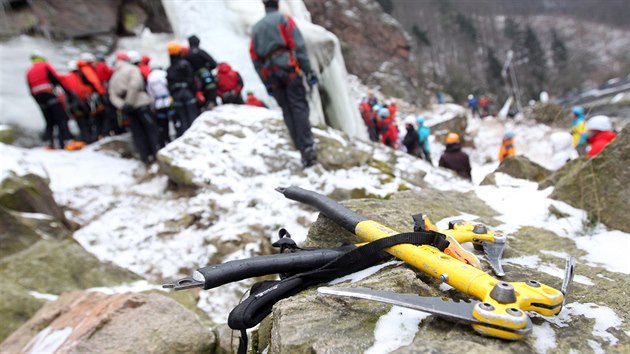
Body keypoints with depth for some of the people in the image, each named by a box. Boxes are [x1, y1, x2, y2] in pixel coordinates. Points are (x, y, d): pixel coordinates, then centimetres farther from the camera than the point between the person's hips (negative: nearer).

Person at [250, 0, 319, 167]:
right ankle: (308, 146, -23)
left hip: (269, 71, 4)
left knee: (287, 110, 5)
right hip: (288, 66, -4)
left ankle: (302, 149, -3)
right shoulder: (284, 19, 9)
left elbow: (255, 58, 17)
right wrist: (308, 70, -8)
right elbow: (298, 46, -4)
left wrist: (266, 83, 18)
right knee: (299, 106, -9)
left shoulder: (256, 28, 23)